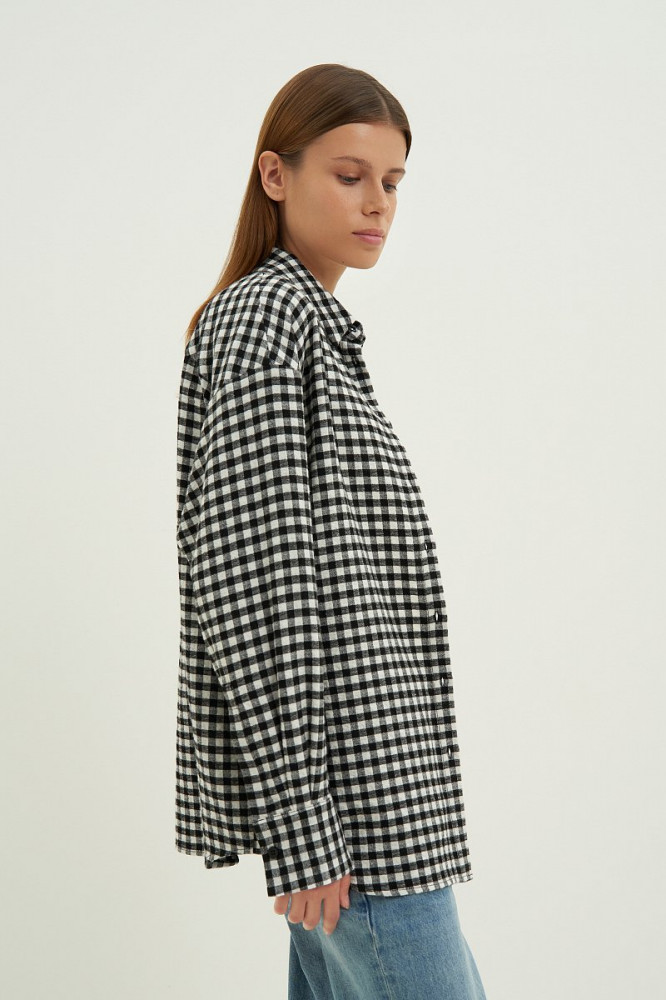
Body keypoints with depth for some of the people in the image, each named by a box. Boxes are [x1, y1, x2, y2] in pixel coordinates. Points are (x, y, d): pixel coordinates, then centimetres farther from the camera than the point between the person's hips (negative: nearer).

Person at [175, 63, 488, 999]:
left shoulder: (318, 325, 20)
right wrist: (300, 824, -22)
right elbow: (251, 572, -19)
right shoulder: (264, 312, -10)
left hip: (367, 775, 9)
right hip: (342, 785, -9)